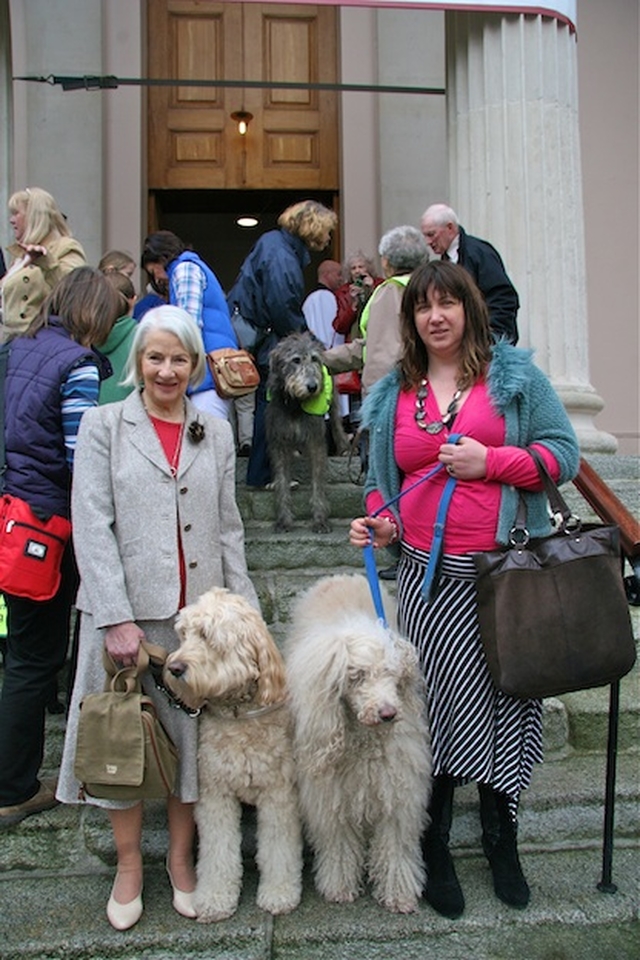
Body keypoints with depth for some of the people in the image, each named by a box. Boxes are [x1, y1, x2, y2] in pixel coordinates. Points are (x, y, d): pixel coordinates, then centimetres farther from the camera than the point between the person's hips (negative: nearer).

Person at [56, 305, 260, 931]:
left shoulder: (216, 432, 9)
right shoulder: (104, 425, 1)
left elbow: (228, 528, 10)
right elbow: (92, 527, -7)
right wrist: (117, 618, -13)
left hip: (199, 613, 2)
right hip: (126, 610, -2)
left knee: (193, 736, 10)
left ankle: (180, 859, 30)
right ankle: (129, 866, 29)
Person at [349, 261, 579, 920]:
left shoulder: (514, 375, 4)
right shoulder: (393, 394, 13)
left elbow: (563, 455, 0)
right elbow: (382, 479, 17)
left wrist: (490, 459, -12)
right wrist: (380, 524, -2)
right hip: (429, 576, 1)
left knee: (508, 695, 7)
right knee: (437, 703, 4)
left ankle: (501, 839, 29)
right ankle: (434, 849, 22)